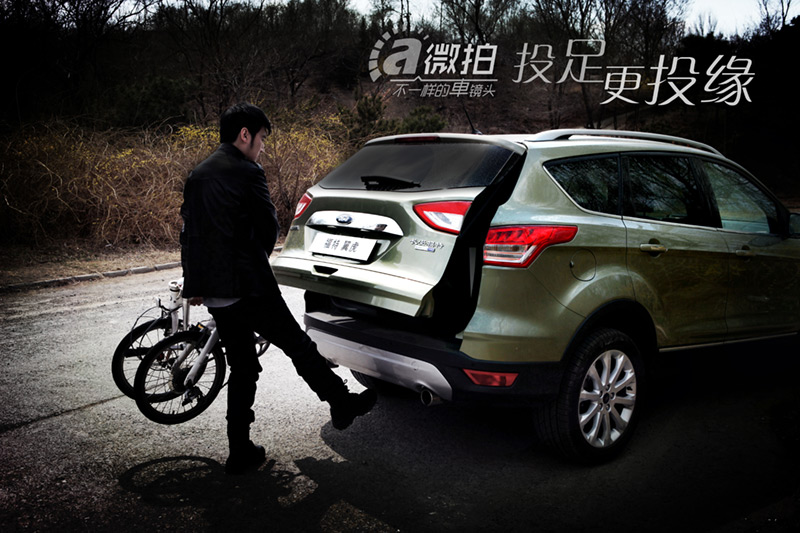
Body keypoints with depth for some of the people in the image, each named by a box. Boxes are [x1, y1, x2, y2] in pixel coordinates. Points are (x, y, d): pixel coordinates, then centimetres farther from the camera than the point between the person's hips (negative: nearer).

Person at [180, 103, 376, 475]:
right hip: (248, 287, -7)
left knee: (242, 368, 14)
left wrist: (194, 283, 21)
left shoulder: (197, 176, 14)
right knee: (299, 347, 8)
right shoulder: (247, 172, -10)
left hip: (214, 292, 8)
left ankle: (240, 453, 19)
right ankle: (342, 405, 23)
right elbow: (269, 227, -5)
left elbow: (189, 232, 16)